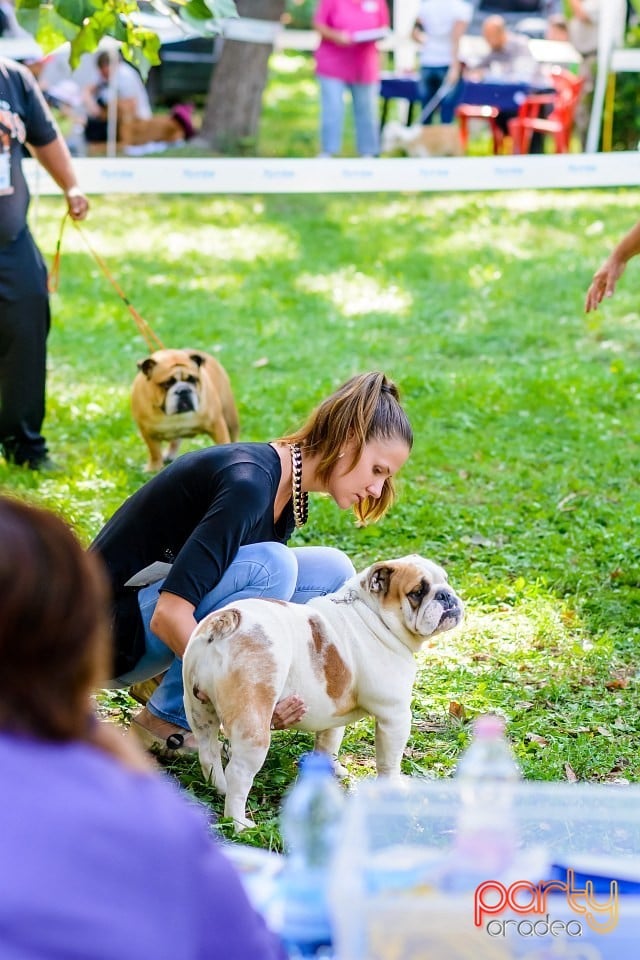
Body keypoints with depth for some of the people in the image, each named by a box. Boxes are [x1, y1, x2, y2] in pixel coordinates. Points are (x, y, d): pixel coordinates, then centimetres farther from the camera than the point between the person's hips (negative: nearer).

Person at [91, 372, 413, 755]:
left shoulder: (287, 493, 4)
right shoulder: (248, 482, -25)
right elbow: (168, 617, -31)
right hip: (114, 627, -9)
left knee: (332, 574, -1)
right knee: (269, 565, -29)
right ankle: (169, 719, -14)